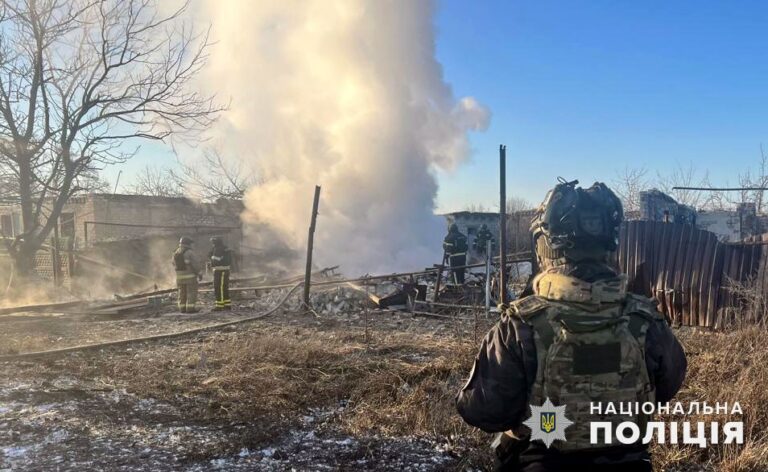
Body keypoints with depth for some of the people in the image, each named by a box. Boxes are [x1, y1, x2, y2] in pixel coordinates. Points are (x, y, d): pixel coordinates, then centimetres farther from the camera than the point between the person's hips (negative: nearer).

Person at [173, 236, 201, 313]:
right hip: (190, 276, -7)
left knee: (182, 293, 12)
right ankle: (190, 308, -6)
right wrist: (199, 273, -7)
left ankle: (183, 308, 11)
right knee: (191, 292, -2)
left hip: (180, 276, 7)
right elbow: (194, 264, -16)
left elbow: (174, 264, 17)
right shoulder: (189, 253, -14)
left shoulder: (176, 253, 7)